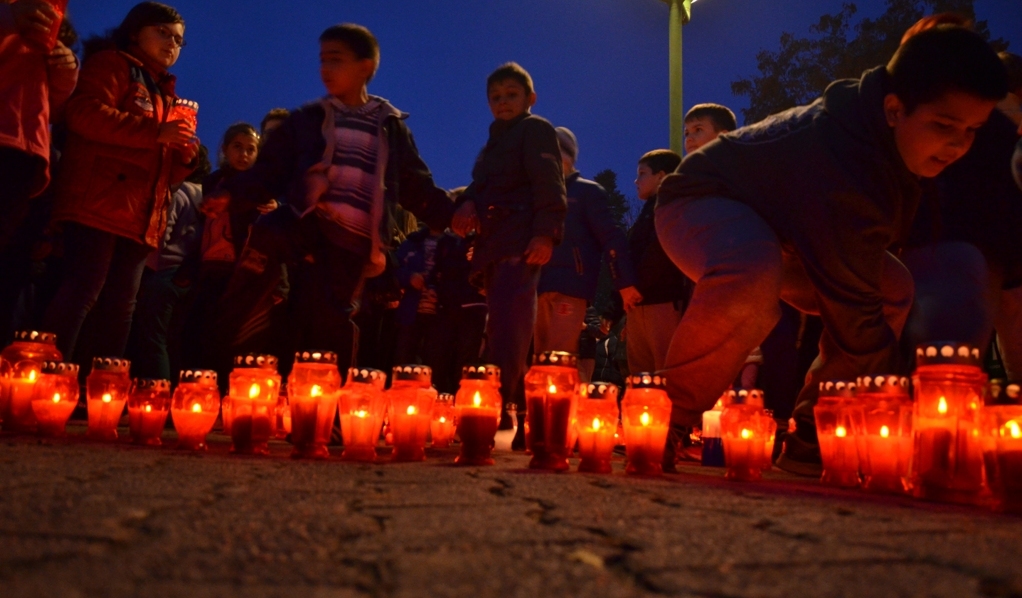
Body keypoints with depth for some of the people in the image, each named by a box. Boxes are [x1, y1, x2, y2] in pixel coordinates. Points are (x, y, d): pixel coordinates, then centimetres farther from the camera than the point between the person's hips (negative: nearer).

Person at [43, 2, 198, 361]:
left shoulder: (164, 93, 29)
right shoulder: (112, 64, 7)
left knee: (120, 306, 2)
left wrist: (185, 156, 5)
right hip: (99, 202, -7)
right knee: (82, 291, -16)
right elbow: (84, 113, -12)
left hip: (140, 216, 8)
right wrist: (156, 133, -16)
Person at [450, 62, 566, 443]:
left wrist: (545, 233, -22)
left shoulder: (536, 129, 6)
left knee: (507, 334, -20)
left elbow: (549, 187, -8)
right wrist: (468, 204, 0)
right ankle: (518, 413, 10)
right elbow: (481, 186, 24)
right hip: (493, 247, 9)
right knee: (502, 334, 6)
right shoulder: (494, 142, 32)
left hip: (521, 244, -9)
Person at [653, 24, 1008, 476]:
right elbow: (854, 315, -35)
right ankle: (670, 422, -22)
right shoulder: (843, 166, -37)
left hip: (772, 219, 9)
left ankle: (810, 438, 2)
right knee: (754, 274, -43)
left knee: (893, 290, -1)